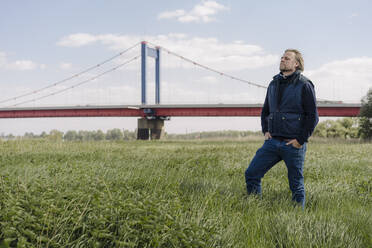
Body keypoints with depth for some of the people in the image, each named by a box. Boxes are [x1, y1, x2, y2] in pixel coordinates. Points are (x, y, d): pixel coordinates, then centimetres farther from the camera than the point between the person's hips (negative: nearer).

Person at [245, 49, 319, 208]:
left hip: (293, 144, -6)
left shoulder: (304, 85, -4)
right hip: (272, 141, 6)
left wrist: (300, 140, -11)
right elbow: (265, 110, 25)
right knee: (251, 174, 0)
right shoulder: (274, 84, 14)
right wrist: (266, 130, 10)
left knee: (296, 186, 3)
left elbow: (313, 116, -6)